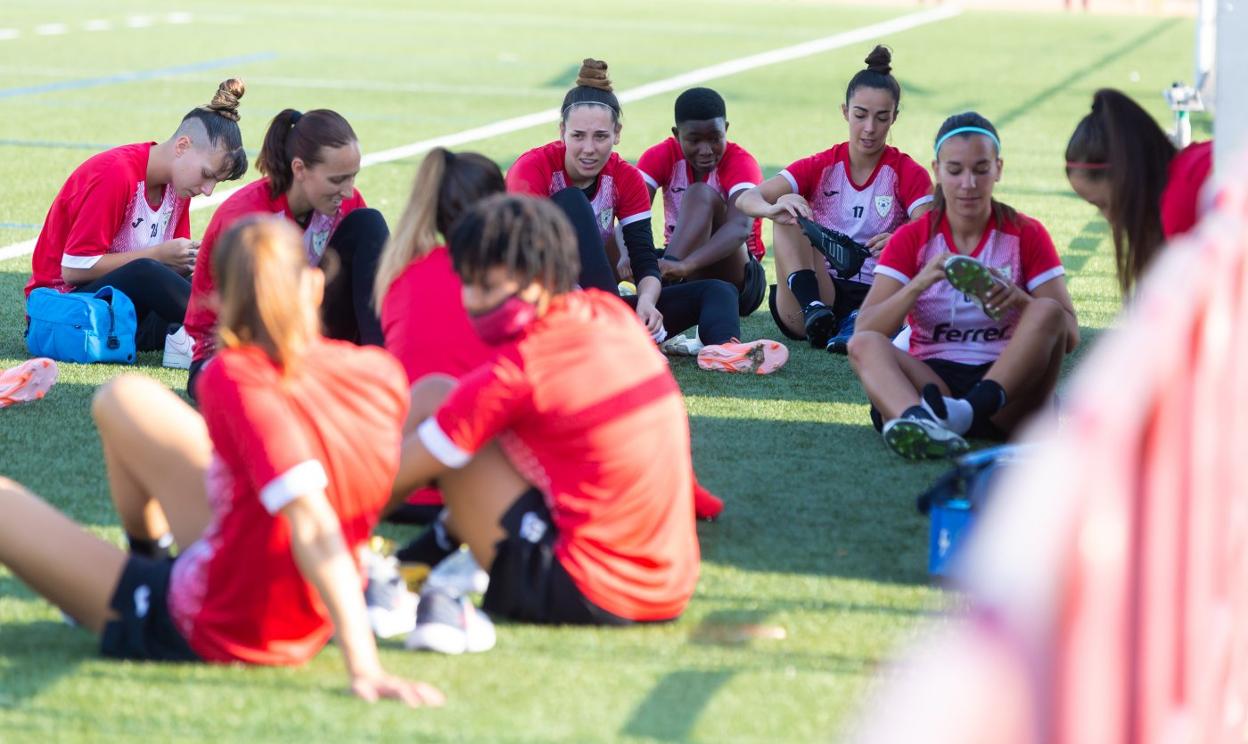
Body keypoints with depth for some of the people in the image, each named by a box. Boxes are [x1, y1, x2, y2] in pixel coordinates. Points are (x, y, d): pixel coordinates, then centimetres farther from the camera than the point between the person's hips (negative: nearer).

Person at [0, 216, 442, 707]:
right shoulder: (383, 372, -12)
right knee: (124, 398, 18)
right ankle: (149, 556, 41)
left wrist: (365, 668, -39)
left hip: (206, 634, -6)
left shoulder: (234, 378, -29)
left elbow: (310, 519, -38)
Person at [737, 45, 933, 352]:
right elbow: (746, 198, -7)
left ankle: (859, 325, -52)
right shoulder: (820, 168, 7)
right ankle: (812, 308, -39)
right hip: (818, 289, 2)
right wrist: (773, 208, -33)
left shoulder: (909, 174, 4)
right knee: (789, 216, -21)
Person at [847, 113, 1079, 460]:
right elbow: (864, 330, -5)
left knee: (1048, 313, -26)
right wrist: (919, 283, -21)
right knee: (864, 345, -27)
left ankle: (967, 410, -50)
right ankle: (917, 418, -60)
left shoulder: (1026, 235, 7)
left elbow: (1069, 336, -1)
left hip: (1003, 384, 0)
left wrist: (1019, 299, -20)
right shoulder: (912, 239, 8)